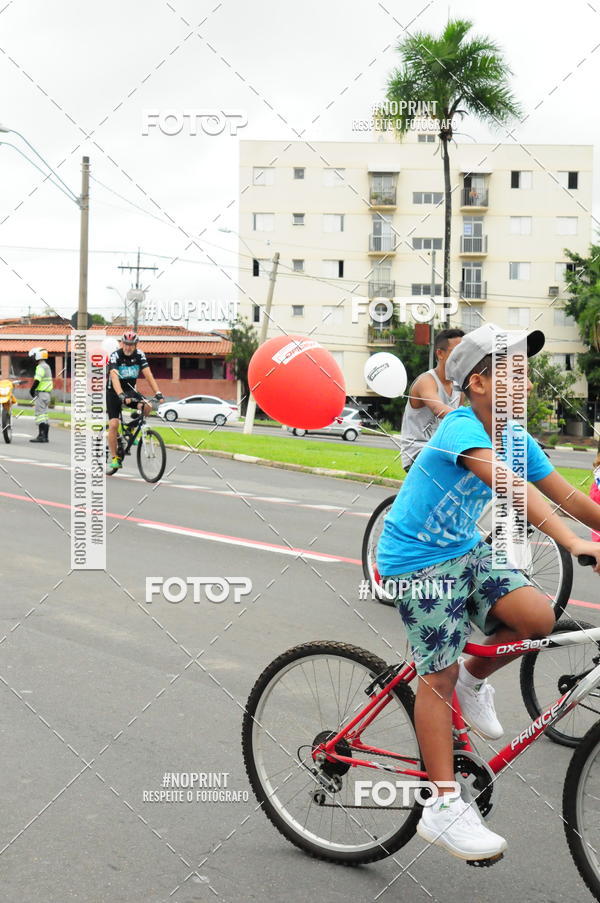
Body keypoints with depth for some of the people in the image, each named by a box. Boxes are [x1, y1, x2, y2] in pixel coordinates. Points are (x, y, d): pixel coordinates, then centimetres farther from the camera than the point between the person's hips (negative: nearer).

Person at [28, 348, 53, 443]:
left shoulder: (41, 367, -13)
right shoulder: (47, 366, 19)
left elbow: (37, 380, -22)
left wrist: (31, 390, -11)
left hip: (40, 393, -10)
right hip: (47, 393, 10)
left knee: (40, 414, -10)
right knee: (44, 415, 10)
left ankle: (41, 436, -13)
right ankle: (45, 436, 11)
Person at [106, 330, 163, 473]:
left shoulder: (139, 355, -9)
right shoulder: (115, 356, -20)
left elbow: (148, 375, -15)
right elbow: (114, 377, -33)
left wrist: (158, 393, -28)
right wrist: (121, 396, -48)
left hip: (130, 389, 3)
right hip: (114, 392, -3)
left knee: (147, 407, -23)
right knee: (113, 424, -14)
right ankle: (114, 459, -2)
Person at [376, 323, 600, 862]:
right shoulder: (462, 429, -25)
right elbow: (512, 487, -40)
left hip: (465, 550, 7)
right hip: (418, 560, -7)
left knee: (537, 618, -14)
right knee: (438, 677, -6)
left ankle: (474, 680, 14)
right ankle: (443, 810, 3)